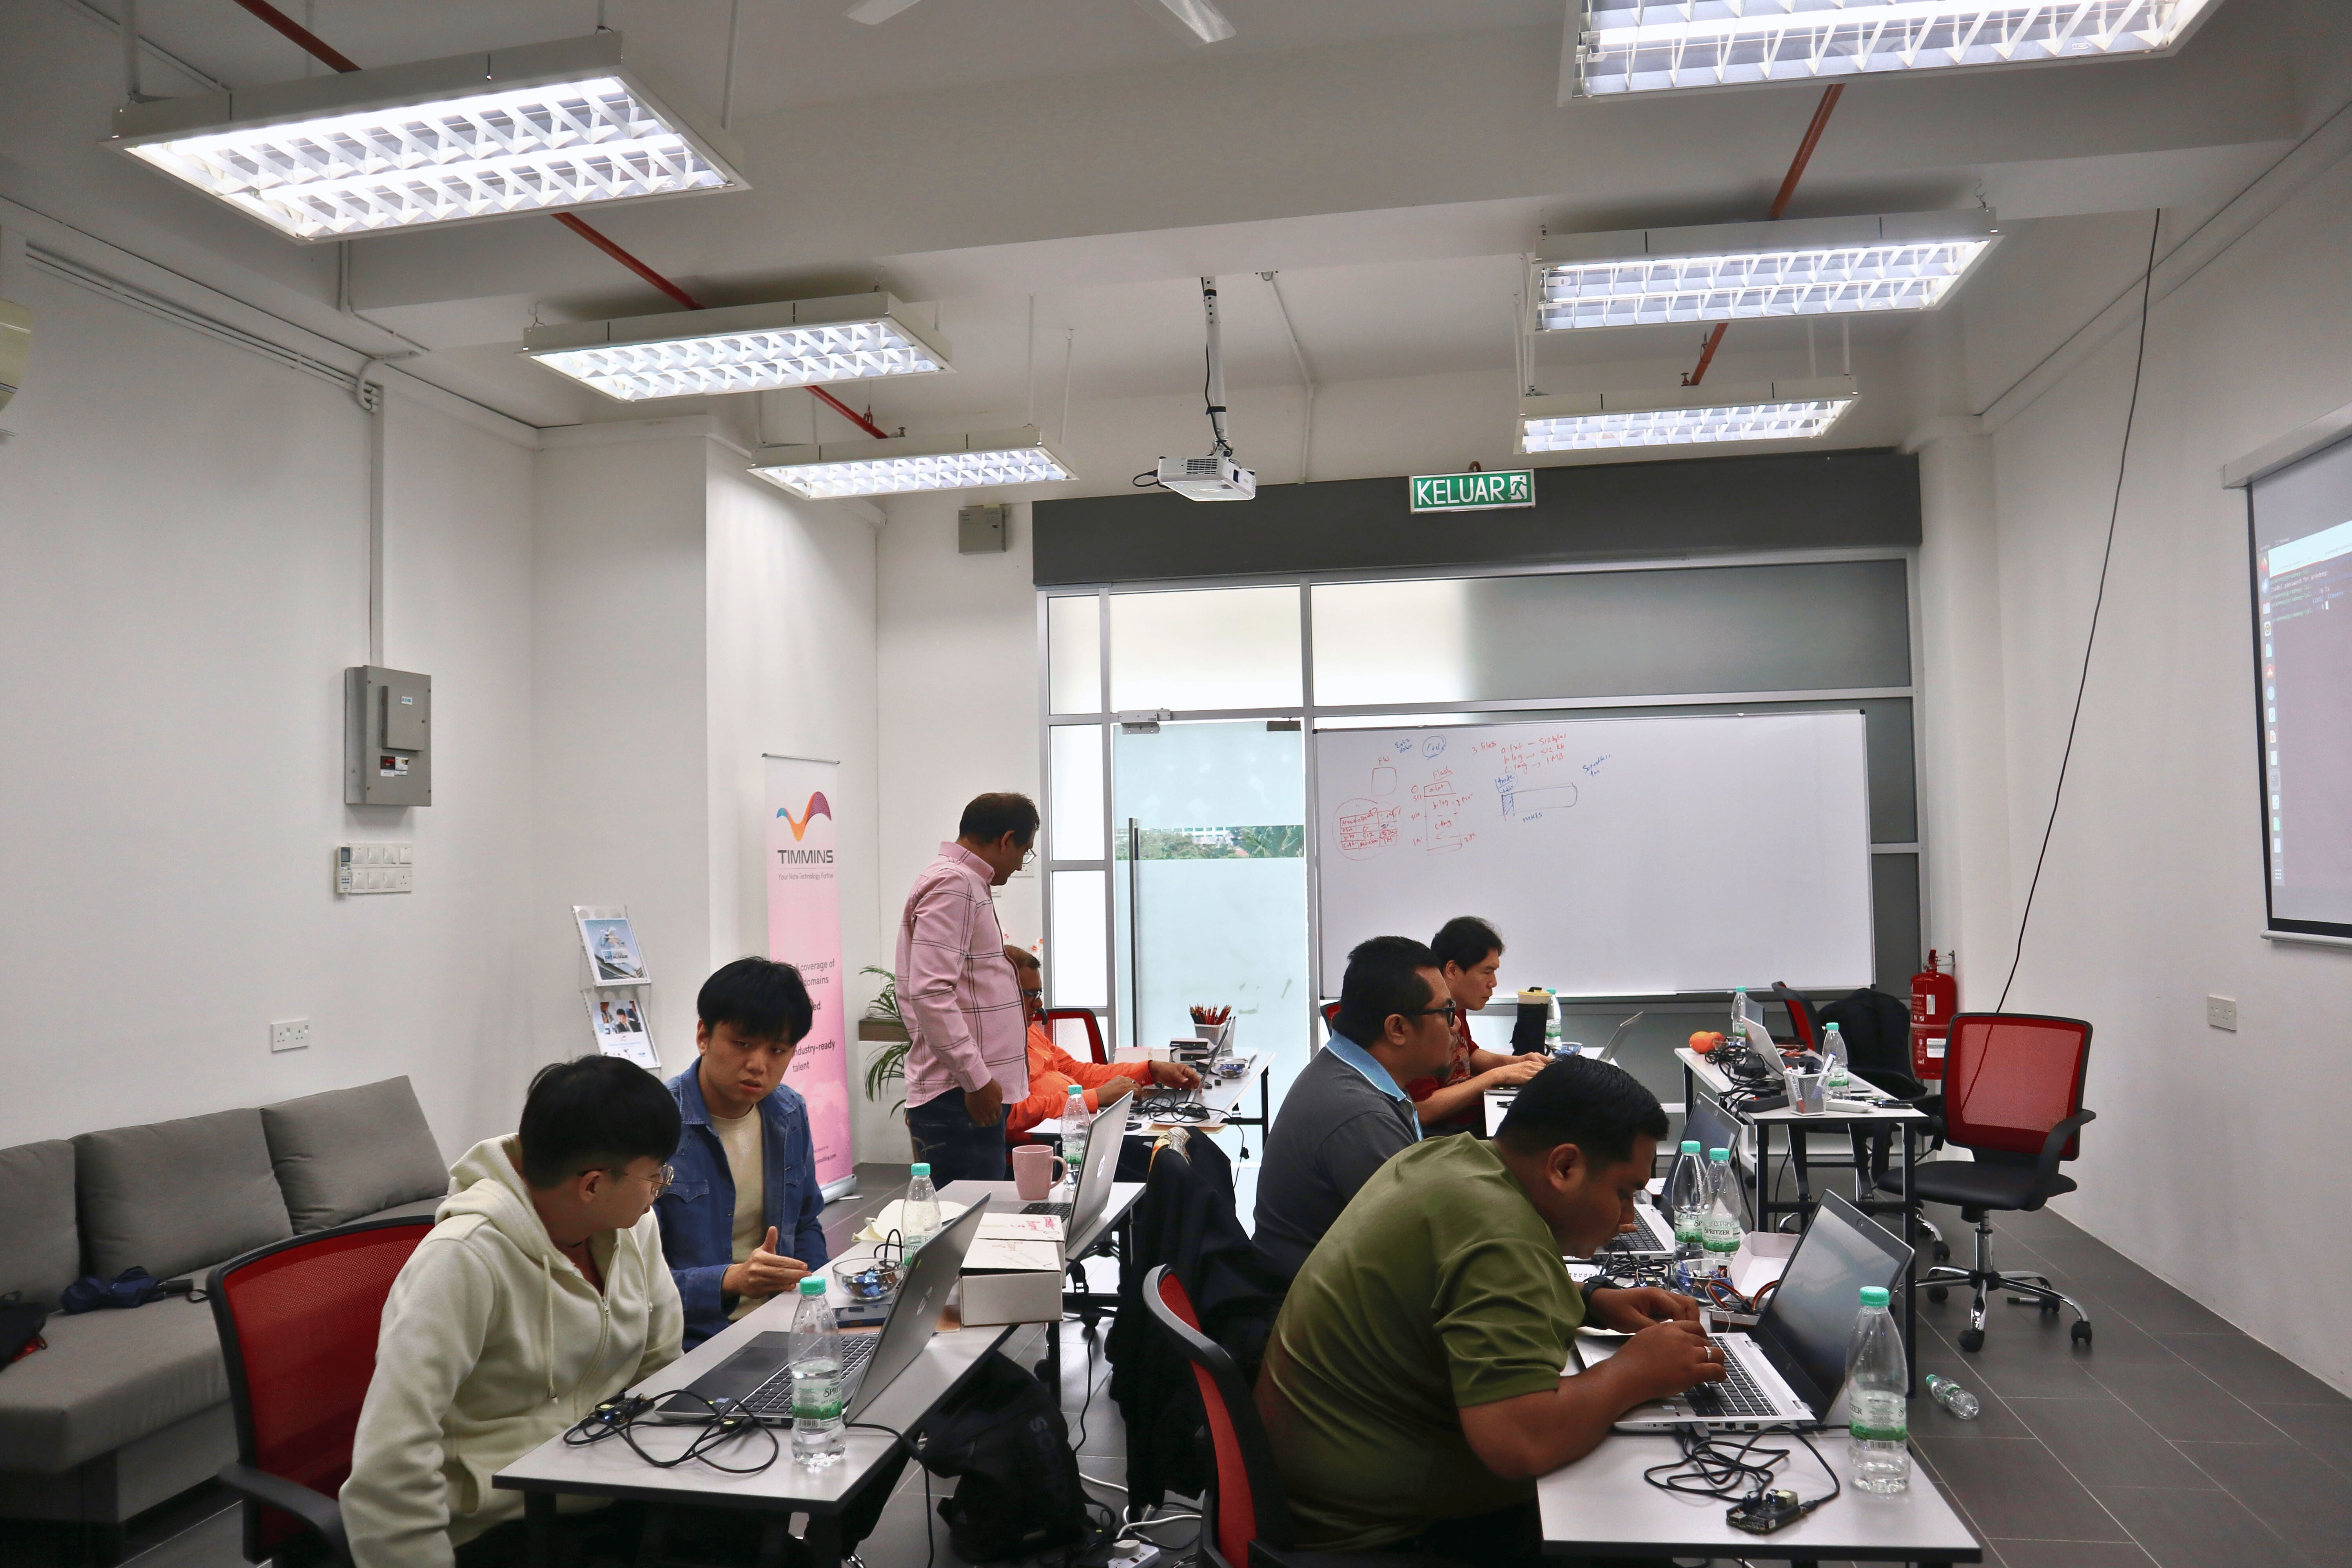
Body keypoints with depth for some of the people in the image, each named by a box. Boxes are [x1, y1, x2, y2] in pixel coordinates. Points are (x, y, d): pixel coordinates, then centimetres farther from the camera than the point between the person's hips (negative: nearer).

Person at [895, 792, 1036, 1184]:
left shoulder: (963, 883, 21)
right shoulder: (953, 885, -12)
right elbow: (930, 993, -21)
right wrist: (976, 1078, -20)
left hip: (971, 1092, 10)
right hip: (960, 1099, -10)